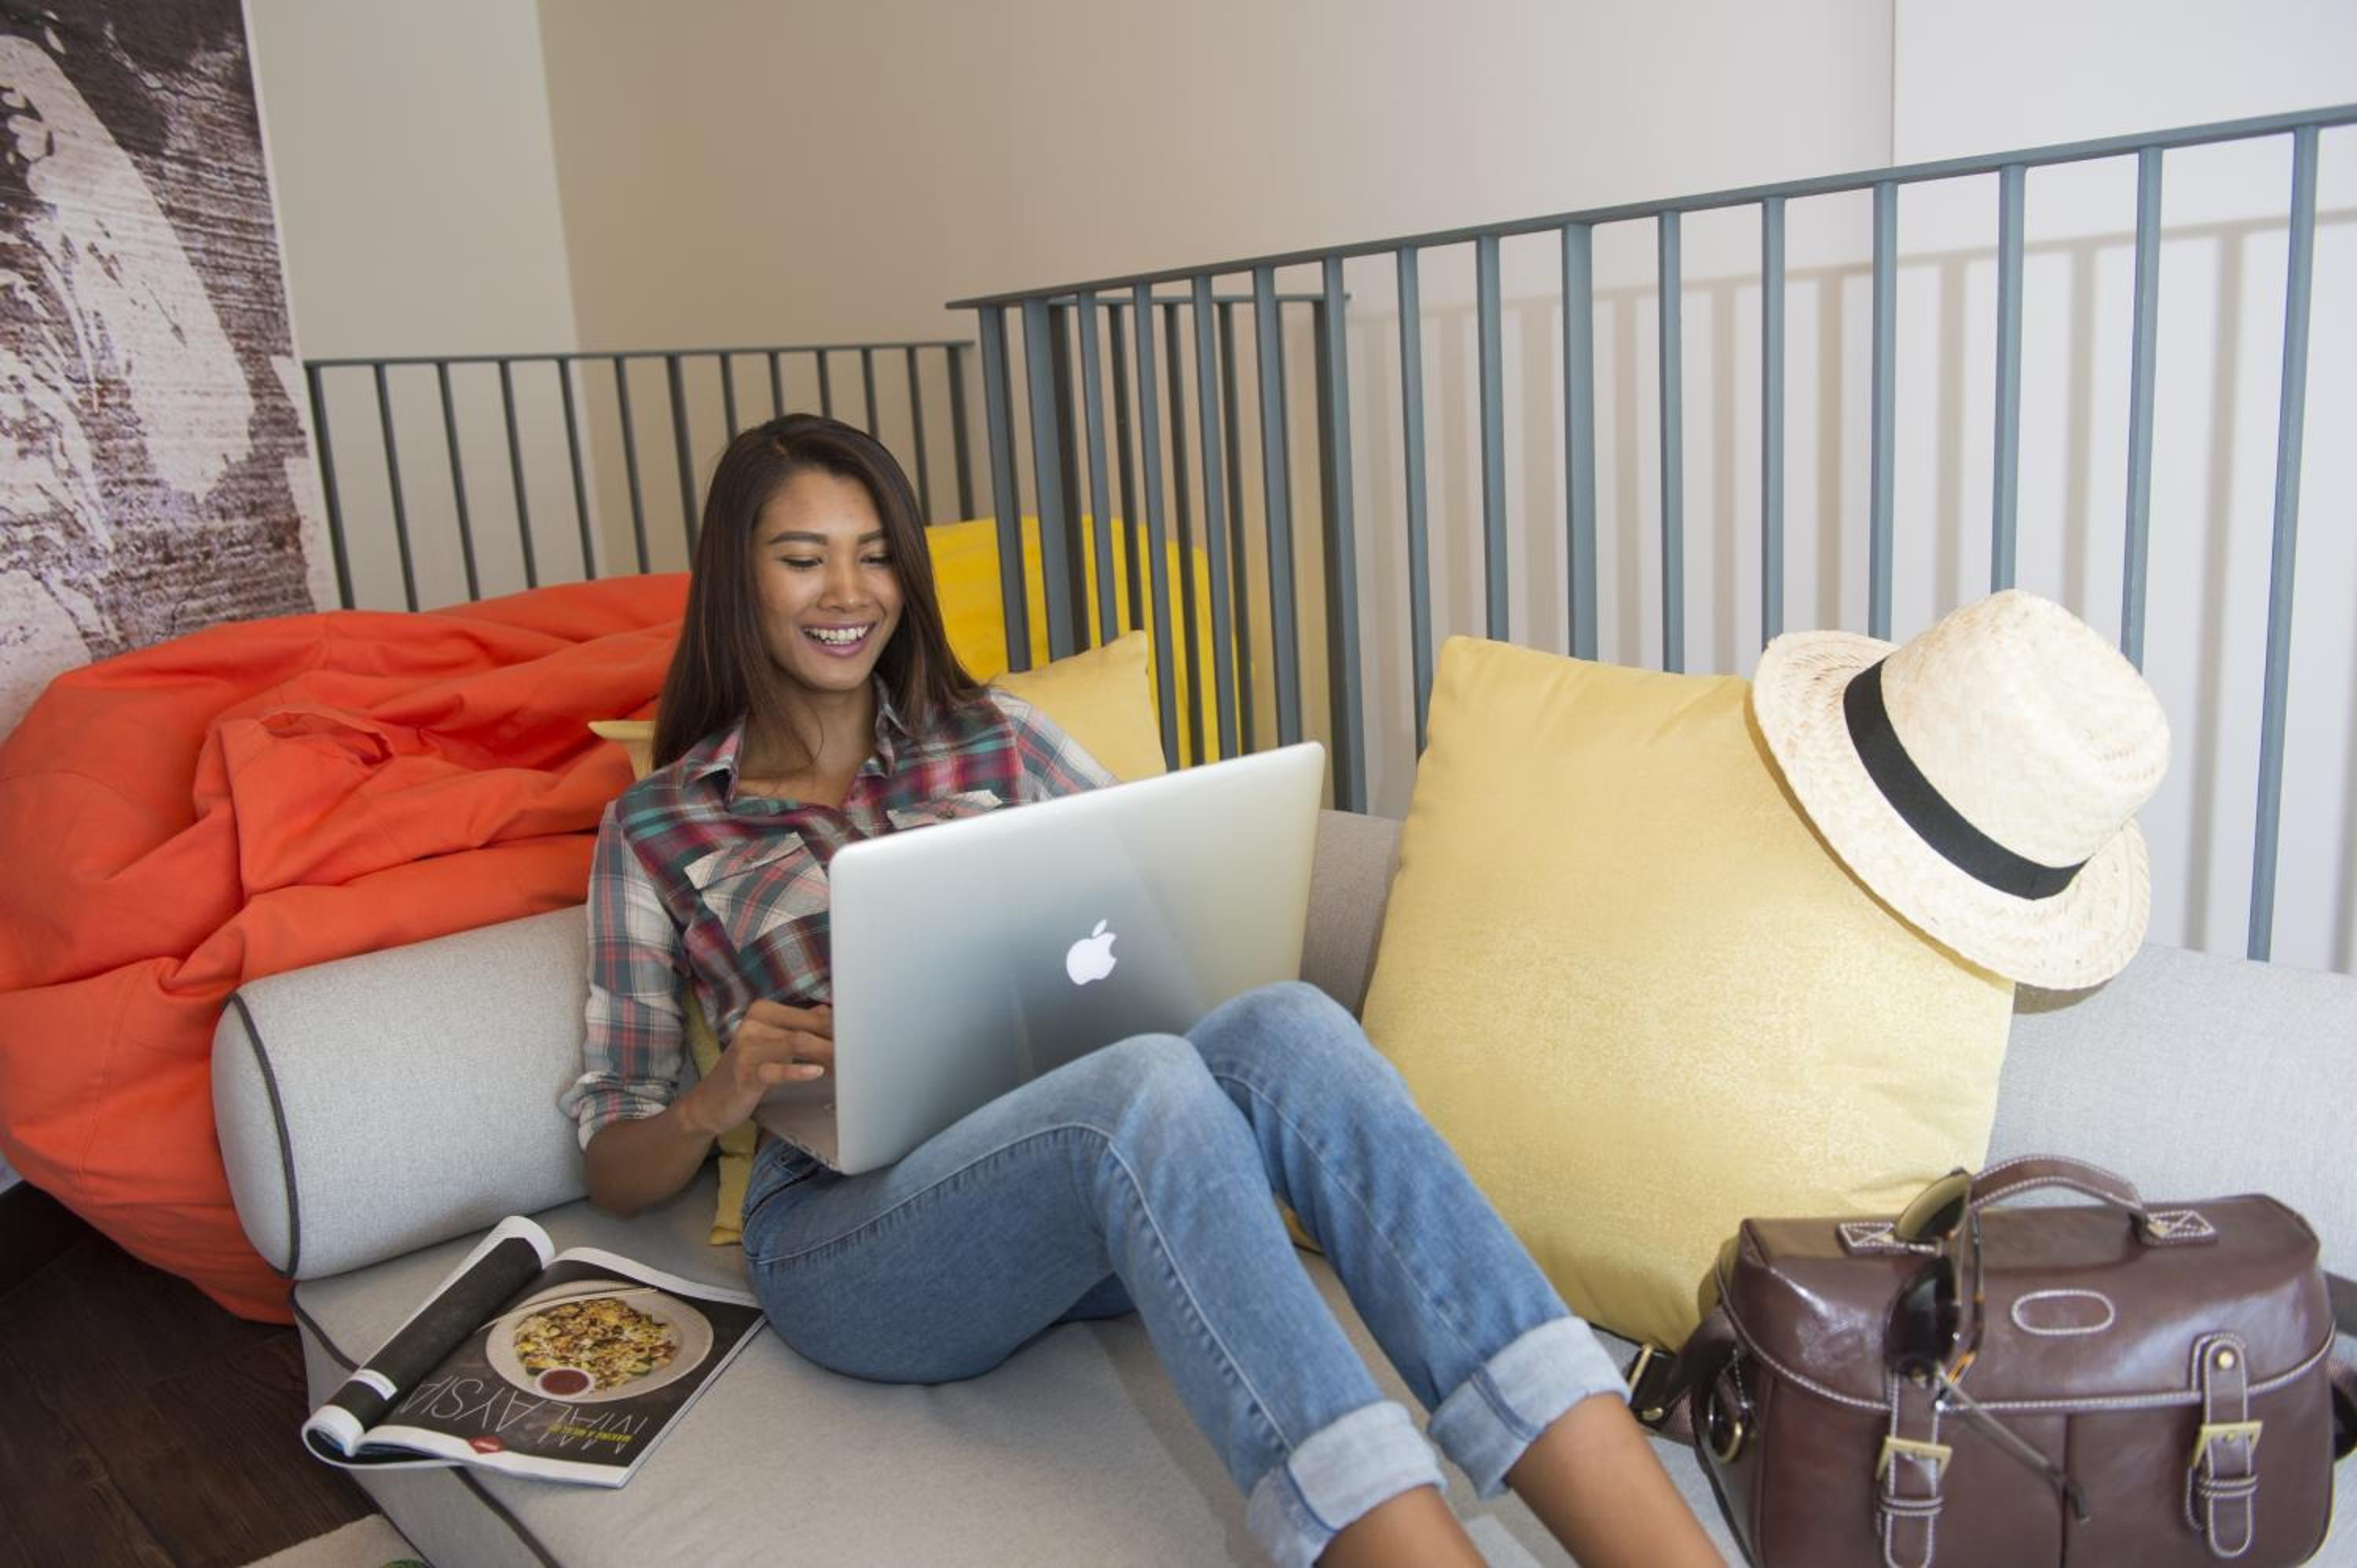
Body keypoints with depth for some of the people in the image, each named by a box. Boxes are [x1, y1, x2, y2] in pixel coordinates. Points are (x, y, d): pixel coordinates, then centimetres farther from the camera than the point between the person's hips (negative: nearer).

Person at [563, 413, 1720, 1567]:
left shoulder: (994, 739, 18)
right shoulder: (655, 830, 12)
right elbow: (614, 1174, 13)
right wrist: (720, 1095, -10)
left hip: (1064, 1136, 3)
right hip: (842, 1228, -2)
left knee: (1288, 1024, -31)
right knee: (1152, 1081, -35)